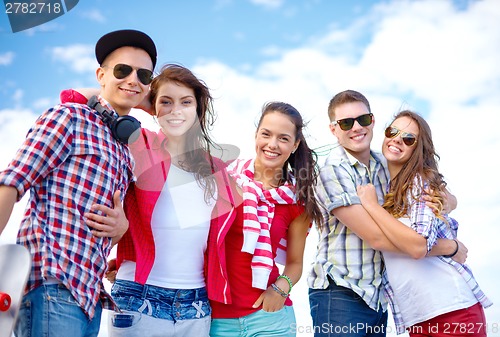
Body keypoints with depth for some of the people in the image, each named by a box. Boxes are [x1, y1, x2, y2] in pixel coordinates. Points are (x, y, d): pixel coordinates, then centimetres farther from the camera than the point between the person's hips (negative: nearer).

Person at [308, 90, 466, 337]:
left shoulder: (386, 166, 7)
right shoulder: (333, 171, -12)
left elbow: (449, 199, 14)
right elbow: (376, 237, -19)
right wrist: (449, 247, -13)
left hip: (378, 298, 6)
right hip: (340, 295, -6)